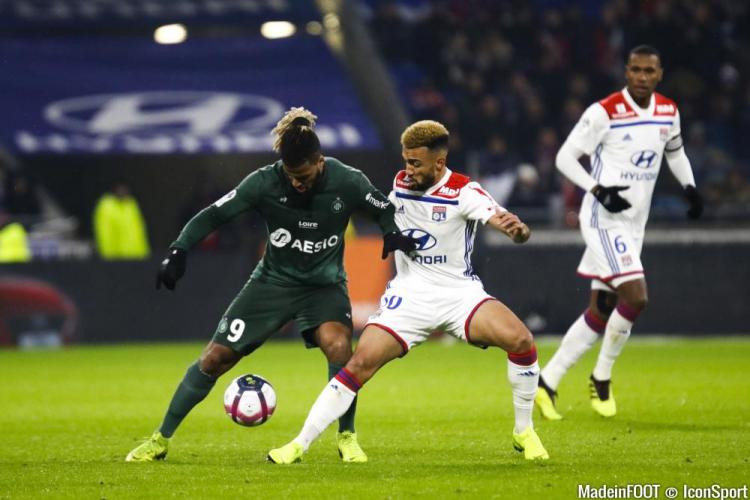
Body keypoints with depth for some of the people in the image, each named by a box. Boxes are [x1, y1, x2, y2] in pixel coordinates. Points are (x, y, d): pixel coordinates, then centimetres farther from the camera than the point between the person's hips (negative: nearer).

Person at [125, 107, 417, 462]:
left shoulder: (346, 182, -17)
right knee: (215, 358, -4)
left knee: (337, 344, -32)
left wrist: (393, 234, -23)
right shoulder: (265, 182, -17)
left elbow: (385, 210, -1)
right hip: (273, 279, 1)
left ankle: (347, 437, -11)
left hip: (324, 284, -1)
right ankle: (161, 440, 12)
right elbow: (213, 215, -10)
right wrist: (179, 251, -23)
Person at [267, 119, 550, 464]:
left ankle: (524, 433, -4)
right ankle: (299, 445, -8)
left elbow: (502, 220, -30)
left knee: (520, 339, -25)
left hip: (459, 293, -2)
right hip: (409, 295, 3)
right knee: (362, 362, -14)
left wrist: (517, 229, -50)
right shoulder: (400, 183, 1)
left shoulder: (463, 192, -14)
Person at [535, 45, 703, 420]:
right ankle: (602, 377, -1)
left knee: (600, 313, 8)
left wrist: (689, 187, 9)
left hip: (633, 225, 7)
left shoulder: (668, 112, 6)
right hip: (603, 220, -7)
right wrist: (599, 190, -23)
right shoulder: (604, 112, -13)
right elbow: (565, 156, -11)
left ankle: (547, 382, 16)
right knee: (635, 297, -20)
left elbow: (675, 151, 25)